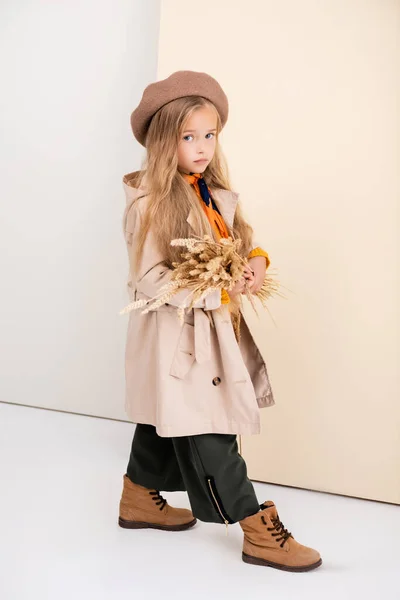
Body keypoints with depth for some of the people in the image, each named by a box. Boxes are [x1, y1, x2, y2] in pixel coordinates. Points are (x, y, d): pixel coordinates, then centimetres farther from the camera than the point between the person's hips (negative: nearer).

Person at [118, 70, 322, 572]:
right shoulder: (148, 202, -16)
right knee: (208, 436, 0)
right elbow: (148, 279, -20)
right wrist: (217, 293, -23)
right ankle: (260, 532, 10)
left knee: (163, 425, 21)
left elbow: (243, 242, 14)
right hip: (174, 334, -8)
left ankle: (140, 501, 39)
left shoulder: (218, 195, 6)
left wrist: (257, 261, -10)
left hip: (213, 328, 8)